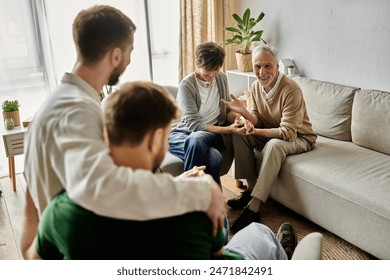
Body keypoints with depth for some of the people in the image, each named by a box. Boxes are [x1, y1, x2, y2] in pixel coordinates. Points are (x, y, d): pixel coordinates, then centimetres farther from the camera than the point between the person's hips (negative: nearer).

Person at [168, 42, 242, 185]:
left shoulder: (221, 78, 6)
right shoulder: (187, 84, -13)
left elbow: (226, 110, 9)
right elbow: (194, 124, -19)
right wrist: (228, 129, -27)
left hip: (213, 132, 5)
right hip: (183, 134, -5)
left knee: (198, 139, -34)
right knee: (214, 157, -37)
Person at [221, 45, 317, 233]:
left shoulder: (290, 90, -26)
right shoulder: (256, 86, -5)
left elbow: (288, 133, -29)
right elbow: (258, 121, -3)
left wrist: (256, 131, -36)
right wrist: (243, 111, -24)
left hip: (299, 138, -6)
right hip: (270, 133, 7)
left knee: (274, 145, -37)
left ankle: (253, 207, -33)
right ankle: (251, 188, -10)